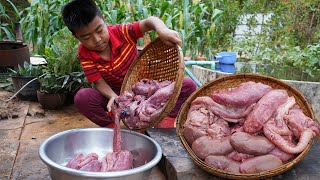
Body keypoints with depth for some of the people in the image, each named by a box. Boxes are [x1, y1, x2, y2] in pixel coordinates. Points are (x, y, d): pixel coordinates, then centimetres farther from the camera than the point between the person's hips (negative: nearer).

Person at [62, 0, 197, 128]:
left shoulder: (121, 32, -17)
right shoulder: (84, 54, -14)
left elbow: (148, 22, -25)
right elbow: (99, 83, -15)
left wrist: (162, 30, -49)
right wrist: (113, 97, -37)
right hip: (118, 95, 0)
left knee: (188, 85, -18)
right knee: (82, 98, -31)